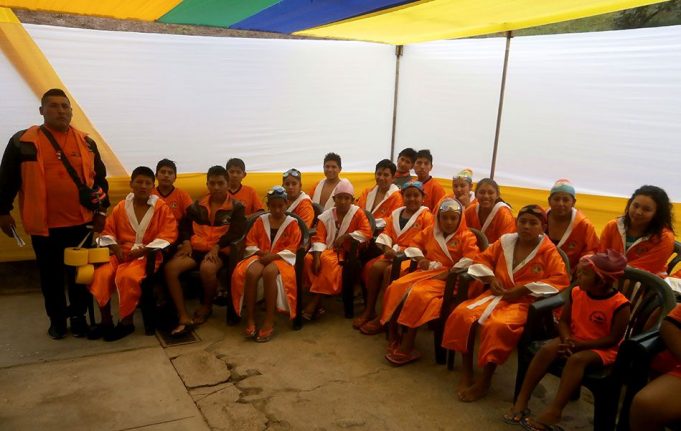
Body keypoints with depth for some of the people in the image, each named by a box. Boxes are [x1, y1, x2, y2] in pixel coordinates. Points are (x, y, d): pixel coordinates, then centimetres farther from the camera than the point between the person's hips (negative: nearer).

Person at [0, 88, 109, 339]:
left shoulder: (85, 143, 5)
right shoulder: (23, 141, -3)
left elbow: (100, 179, 11)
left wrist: (101, 210, 7)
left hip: (80, 223, 2)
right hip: (43, 225, -1)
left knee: (80, 273, 11)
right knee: (51, 275, 11)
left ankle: (79, 317, 26)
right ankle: (57, 319, 27)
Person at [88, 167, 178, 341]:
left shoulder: (162, 207, 0)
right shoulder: (121, 207, 12)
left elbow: (167, 235, -9)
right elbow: (108, 232, 13)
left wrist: (142, 250, -17)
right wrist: (116, 249, -8)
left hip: (147, 255, -4)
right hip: (122, 253, 4)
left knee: (127, 276, -33)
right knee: (100, 274, -23)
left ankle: (126, 322, -13)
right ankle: (106, 320, -5)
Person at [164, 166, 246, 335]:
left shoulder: (236, 207, 6)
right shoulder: (198, 205, 19)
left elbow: (236, 231, -7)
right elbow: (186, 224, 19)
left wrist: (216, 247, -20)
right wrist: (186, 242, -2)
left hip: (219, 250, -4)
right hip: (195, 247, 4)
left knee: (207, 268, -38)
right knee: (170, 267, -25)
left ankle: (207, 306, -6)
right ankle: (183, 317, -22)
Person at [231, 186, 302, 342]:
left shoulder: (292, 223, 6)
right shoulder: (260, 220, 15)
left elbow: (292, 249, -2)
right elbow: (250, 243, 13)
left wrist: (273, 255, -15)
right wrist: (260, 252, -7)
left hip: (281, 258, -3)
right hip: (261, 256, 3)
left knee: (269, 272, -40)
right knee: (250, 272, -34)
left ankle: (269, 322, -35)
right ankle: (250, 319, -28)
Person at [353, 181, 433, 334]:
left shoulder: (426, 216, 0)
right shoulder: (396, 213, 18)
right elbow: (386, 233, 13)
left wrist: (402, 252, -18)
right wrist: (387, 248, -10)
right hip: (394, 252, 5)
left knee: (390, 270, -31)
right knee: (374, 267, -23)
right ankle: (369, 310, -11)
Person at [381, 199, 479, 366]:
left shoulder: (466, 236, -1)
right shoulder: (430, 231, 16)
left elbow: (471, 259, -15)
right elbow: (415, 244, 24)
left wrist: (447, 273, -21)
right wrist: (421, 259, 2)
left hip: (446, 278, -6)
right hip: (425, 272, 6)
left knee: (417, 295, -32)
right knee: (395, 288, -18)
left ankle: (406, 348, -25)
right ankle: (393, 339, -9)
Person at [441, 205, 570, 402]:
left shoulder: (548, 251, -4)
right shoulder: (505, 241, 9)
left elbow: (561, 280, -14)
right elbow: (481, 260, 17)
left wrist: (523, 289, -18)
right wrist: (491, 278, -4)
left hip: (525, 301, -5)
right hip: (497, 294, 5)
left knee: (498, 326, -35)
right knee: (461, 314, -20)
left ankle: (484, 381, -16)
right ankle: (467, 373, -7)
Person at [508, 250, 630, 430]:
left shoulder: (620, 305, -18)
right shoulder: (576, 292, -2)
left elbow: (614, 339, -17)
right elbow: (564, 321, 4)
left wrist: (580, 344, -23)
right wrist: (567, 339, -18)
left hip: (602, 348, -5)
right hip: (573, 340, 5)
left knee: (577, 359, -36)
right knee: (546, 350, -23)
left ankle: (554, 410, -35)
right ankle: (522, 400, -21)